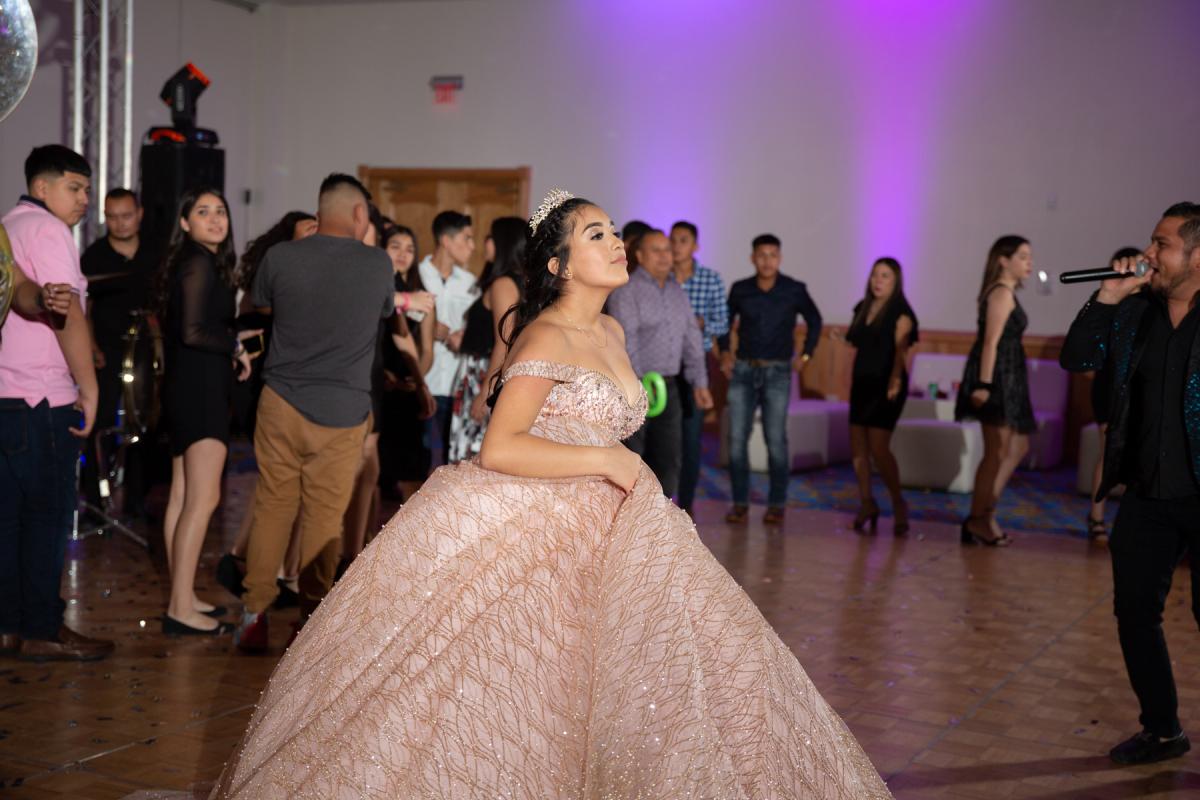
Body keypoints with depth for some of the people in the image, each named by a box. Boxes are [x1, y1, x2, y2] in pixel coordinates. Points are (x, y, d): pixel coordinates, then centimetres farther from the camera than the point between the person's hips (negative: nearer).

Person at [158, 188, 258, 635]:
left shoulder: (200, 262, 17)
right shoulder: (200, 263, -12)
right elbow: (193, 332, -20)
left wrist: (232, 344, 6)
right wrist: (237, 345, -6)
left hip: (191, 389, 10)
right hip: (199, 390, -10)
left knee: (182, 497, 10)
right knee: (203, 498, -11)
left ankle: (182, 599, 15)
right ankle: (181, 609, -12)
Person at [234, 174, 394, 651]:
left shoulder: (280, 257, -4)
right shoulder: (378, 264, -5)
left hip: (283, 402, 1)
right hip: (344, 413, -1)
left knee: (272, 508, 11)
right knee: (325, 518, 6)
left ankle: (255, 616, 15)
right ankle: (311, 621, 12)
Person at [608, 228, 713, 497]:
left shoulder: (677, 291, 12)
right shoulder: (626, 290, -10)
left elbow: (691, 338, 12)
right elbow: (626, 340, -19)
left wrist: (700, 383, 4)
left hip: (669, 387, 7)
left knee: (669, 461, 8)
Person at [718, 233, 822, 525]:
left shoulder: (794, 290, -3)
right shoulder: (740, 289, 2)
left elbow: (814, 321, 12)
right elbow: (725, 321, 17)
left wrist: (805, 355, 6)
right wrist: (725, 352, 6)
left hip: (777, 372, -2)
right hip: (743, 370, 2)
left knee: (775, 439, -3)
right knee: (737, 438, -2)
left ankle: (776, 504, 4)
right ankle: (740, 502, 6)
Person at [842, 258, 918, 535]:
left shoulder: (901, 312, -6)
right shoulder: (862, 308, 13)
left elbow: (900, 348, -19)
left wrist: (895, 379, -34)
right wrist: (852, 381, 13)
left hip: (886, 385, -6)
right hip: (862, 384, 6)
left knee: (878, 448, -12)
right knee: (858, 448, 5)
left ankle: (899, 504, 5)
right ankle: (867, 504, 18)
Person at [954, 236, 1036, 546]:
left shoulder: (1005, 293, 18)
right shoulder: (1002, 293, -12)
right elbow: (991, 342, -20)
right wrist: (984, 384, -26)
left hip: (1005, 378, 10)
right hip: (996, 376, -10)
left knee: (1018, 447, 15)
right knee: (997, 452, -6)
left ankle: (986, 514, 16)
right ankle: (977, 520, 2)